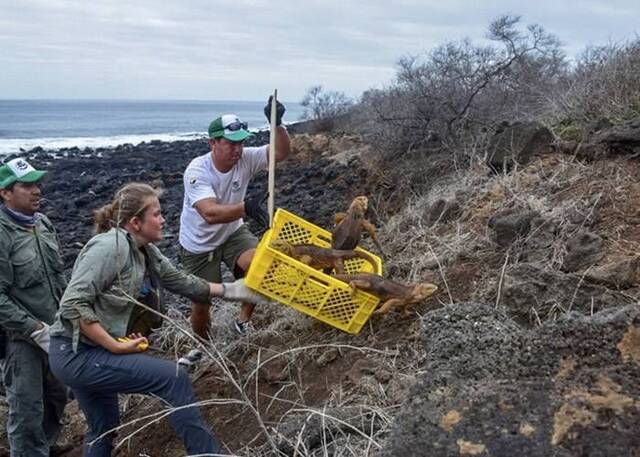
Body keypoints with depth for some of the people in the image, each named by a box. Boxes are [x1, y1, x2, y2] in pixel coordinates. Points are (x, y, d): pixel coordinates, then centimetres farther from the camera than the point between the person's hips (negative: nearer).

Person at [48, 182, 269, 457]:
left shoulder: (147, 253, 5)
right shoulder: (110, 246, -22)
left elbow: (183, 282, 14)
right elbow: (73, 304, -25)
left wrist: (231, 290, 11)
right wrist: (116, 346, -24)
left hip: (90, 353, 10)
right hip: (77, 354, -10)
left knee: (104, 428, 24)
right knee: (174, 378, -14)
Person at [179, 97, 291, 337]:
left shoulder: (245, 159, -17)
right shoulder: (197, 171, -30)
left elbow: (281, 152, -25)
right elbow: (210, 213, -44)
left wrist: (277, 124, -43)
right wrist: (245, 207, -60)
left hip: (232, 233, 3)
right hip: (199, 245, -3)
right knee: (201, 302, 5)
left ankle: (243, 321, 1)